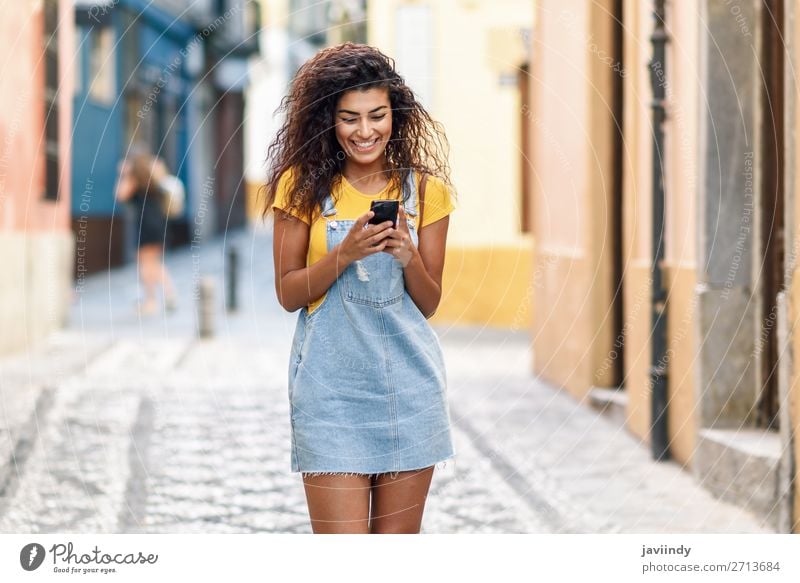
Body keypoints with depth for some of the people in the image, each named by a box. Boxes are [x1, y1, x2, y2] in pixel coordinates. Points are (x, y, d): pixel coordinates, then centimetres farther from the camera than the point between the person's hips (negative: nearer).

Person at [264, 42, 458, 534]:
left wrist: (408, 257, -12)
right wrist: (345, 254, -16)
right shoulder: (304, 186, 1)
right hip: (331, 383, -2)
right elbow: (288, 294, 0)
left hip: (409, 383, 2)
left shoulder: (425, 189, 6)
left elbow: (429, 303, 8)